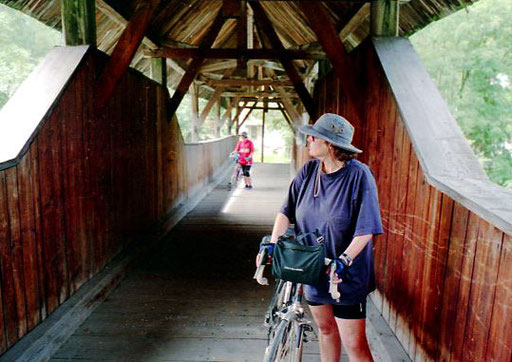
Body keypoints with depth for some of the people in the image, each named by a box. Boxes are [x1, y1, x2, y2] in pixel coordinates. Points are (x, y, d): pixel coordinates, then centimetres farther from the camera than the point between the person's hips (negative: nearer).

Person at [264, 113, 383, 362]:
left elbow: (365, 230, -18)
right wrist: (272, 244, -13)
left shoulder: (358, 175, -16)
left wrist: (343, 260, -29)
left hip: (346, 275, -5)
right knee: (325, 329, 22)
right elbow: (287, 211, -1)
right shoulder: (309, 170, -1)